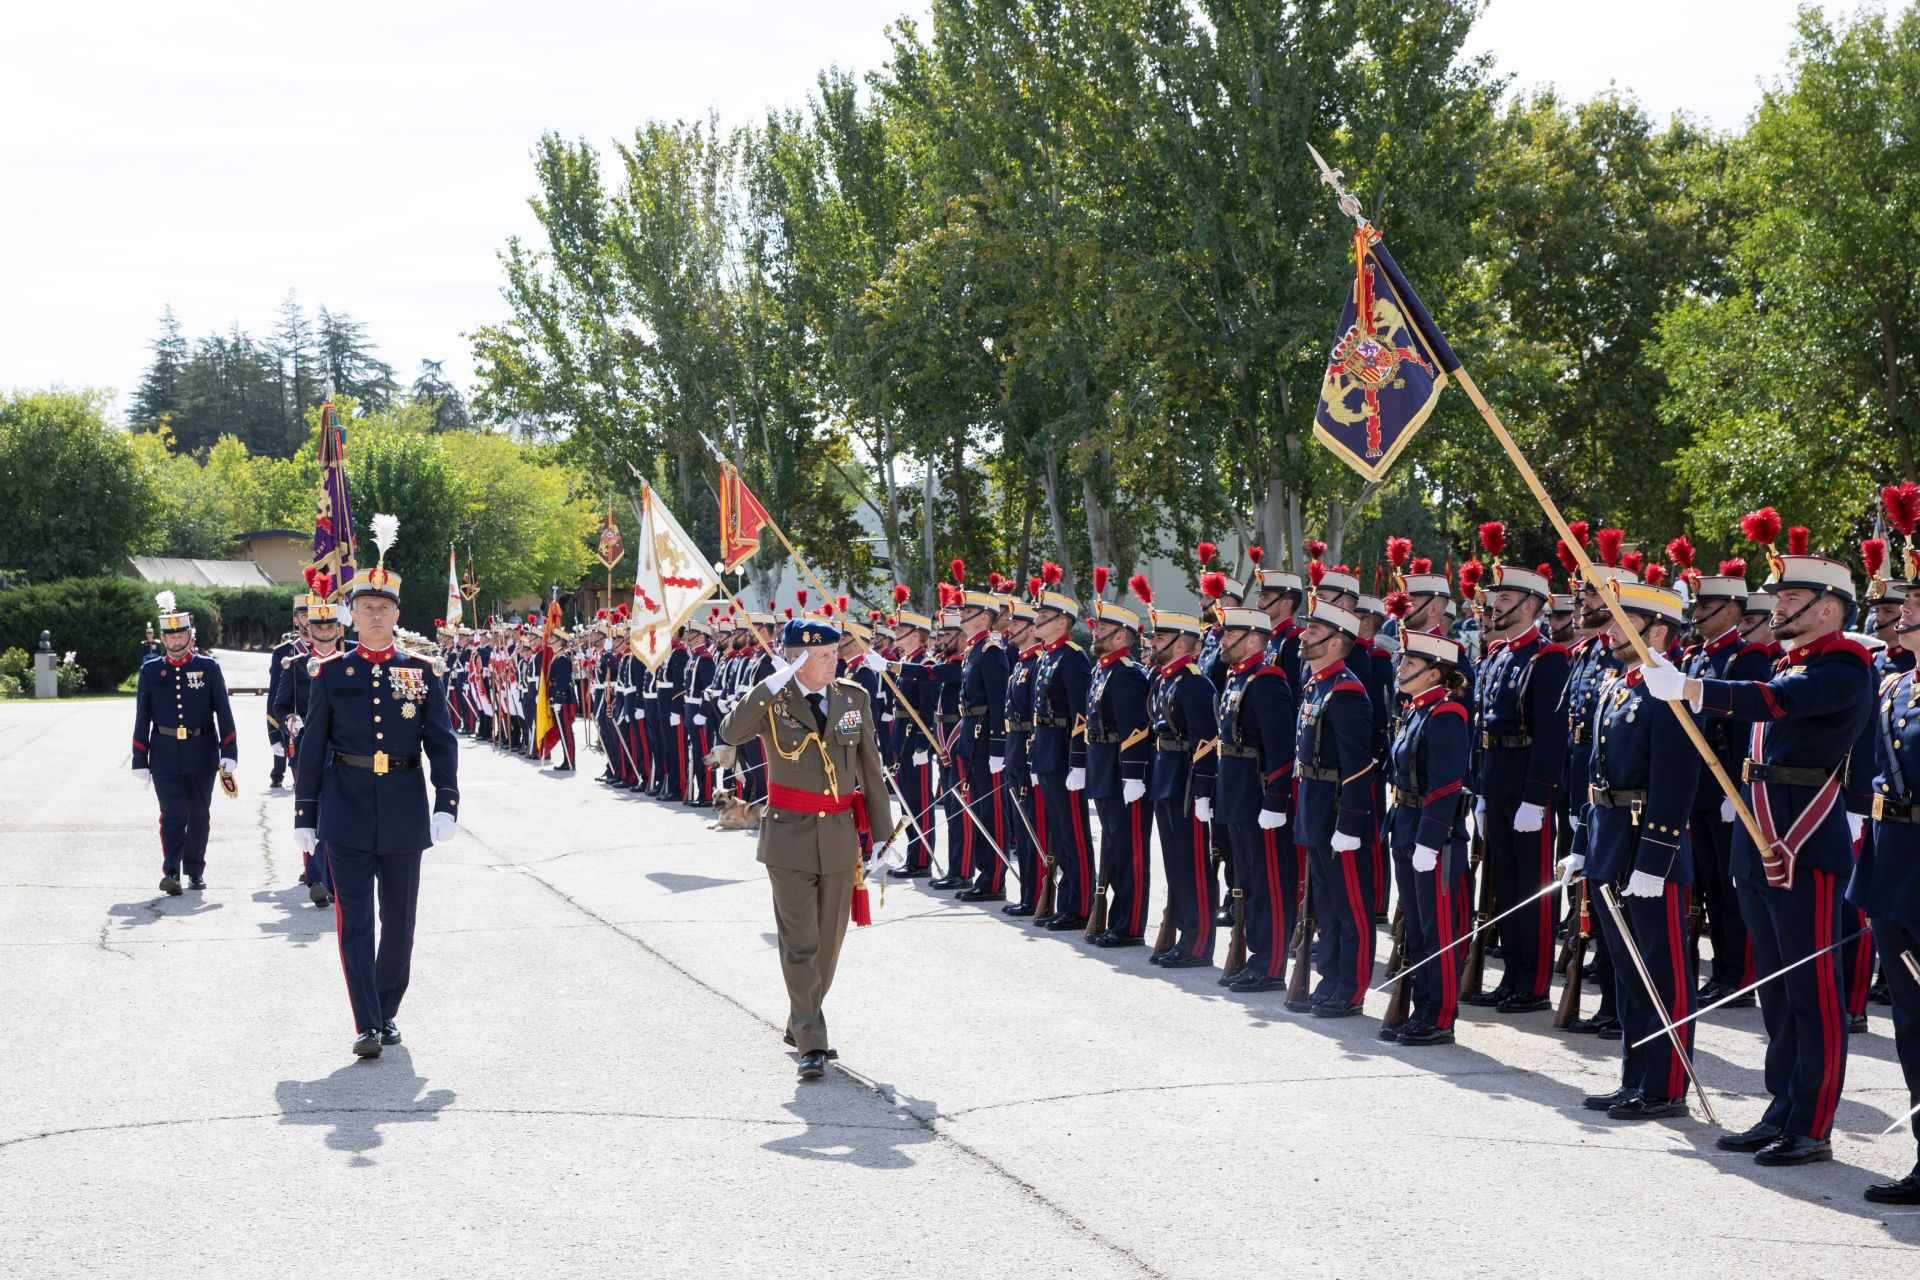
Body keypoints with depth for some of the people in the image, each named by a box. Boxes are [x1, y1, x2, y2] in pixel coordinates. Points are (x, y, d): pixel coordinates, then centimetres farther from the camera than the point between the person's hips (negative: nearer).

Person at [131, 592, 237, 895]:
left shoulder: (208, 667, 1)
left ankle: (195, 870, 21)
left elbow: (223, 712, 2)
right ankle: (171, 872, -14)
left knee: (199, 816, 9)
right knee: (172, 815, -9)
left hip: (201, 755, 1)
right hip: (165, 756, 0)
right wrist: (140, 762, 2)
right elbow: (142, 719, 6)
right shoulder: (151, 671, 4)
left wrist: (228, 753, -5)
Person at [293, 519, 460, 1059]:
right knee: (355, 918, -6)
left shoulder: (421, 671, 4)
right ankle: (367, 1025, -7)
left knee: (399, 919, 9)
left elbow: (441, 741, 2)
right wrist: (304, 815, 4)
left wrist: (446, 804, -10)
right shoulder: (331, 673, 3)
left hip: (404, 808, 1)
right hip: (346, 810, -1)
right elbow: (312, 746, 6)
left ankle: (387, 1011, 25)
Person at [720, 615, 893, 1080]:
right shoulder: (772, 700, -6)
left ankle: (801, 1024, 30)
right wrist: (772, 685, -28)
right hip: (790, 836, -4)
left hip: (840, 834, 4)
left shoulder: (855, 698, 4)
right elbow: (730, 733, -25)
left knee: (829, 940, 12)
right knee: (800, 943, -7)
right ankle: (811, 1045, -7)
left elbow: (870, 770, 9)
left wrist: (882, 832, 9)